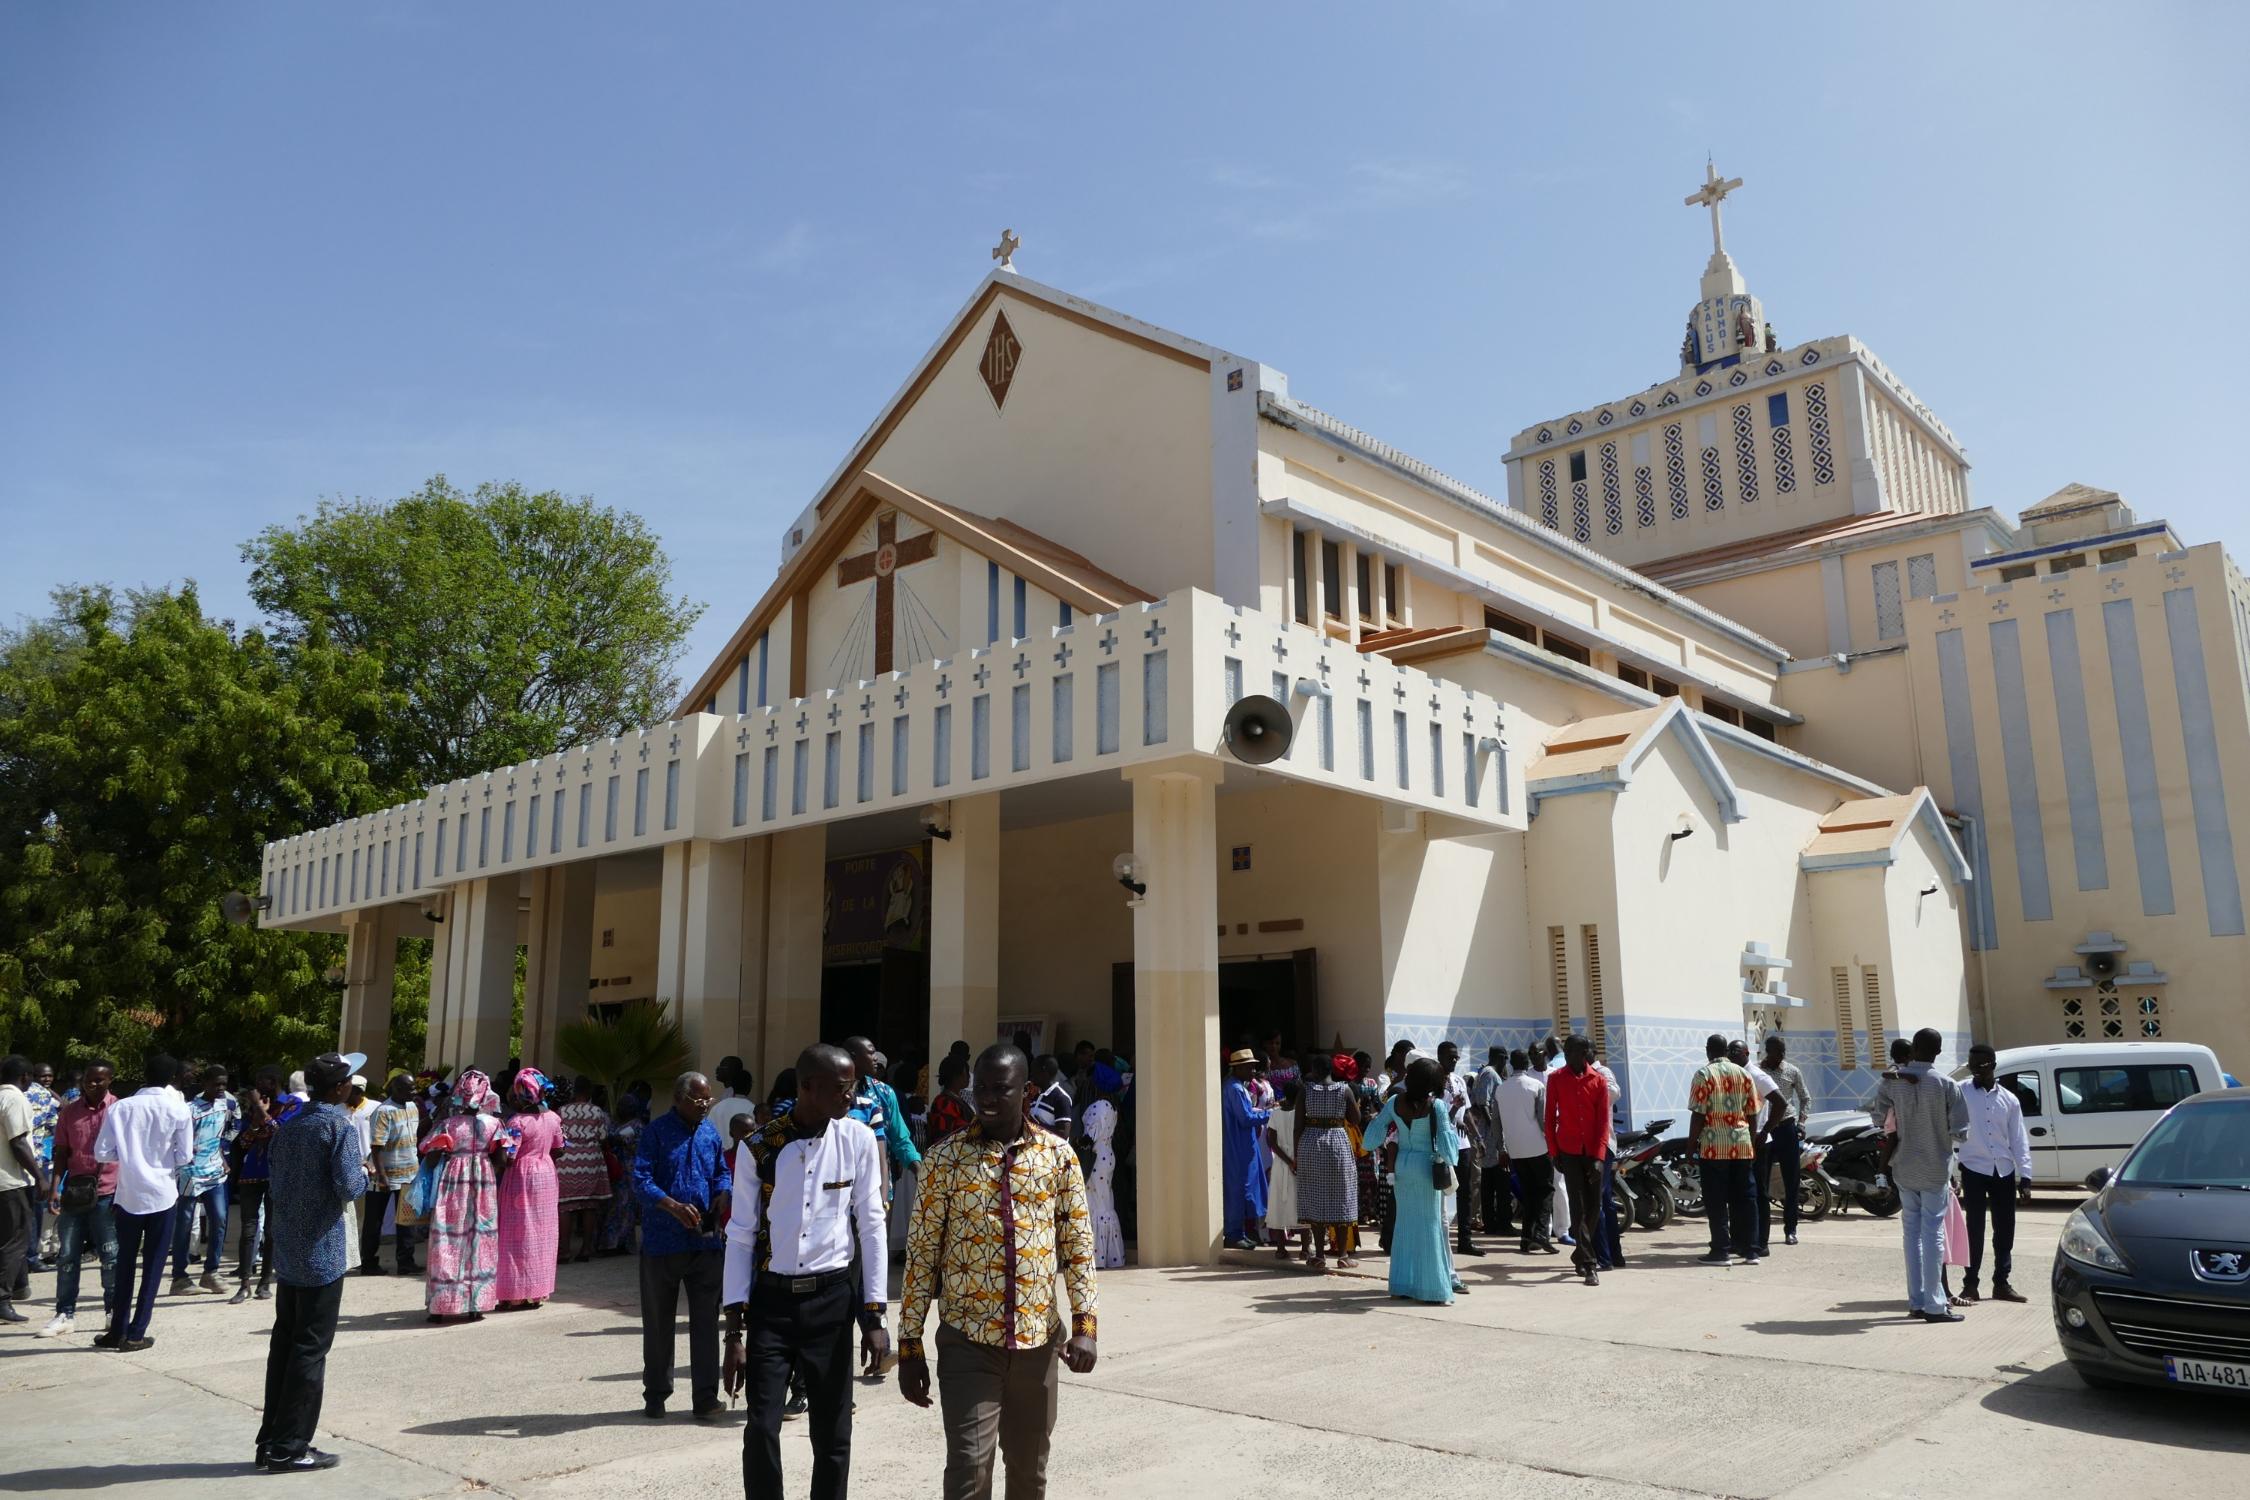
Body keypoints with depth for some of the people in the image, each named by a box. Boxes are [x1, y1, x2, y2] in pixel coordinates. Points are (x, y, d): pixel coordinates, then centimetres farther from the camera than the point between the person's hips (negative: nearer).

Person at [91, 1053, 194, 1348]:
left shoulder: (120, 1107, -4)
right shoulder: (178, 1109, -8)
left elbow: (102, 1153, -4)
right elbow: (184, 1156, -6)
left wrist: (129, 1153, 14)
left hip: (128, 1195, 2)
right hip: (162, 1195, -2)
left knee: (124, 1264, 14)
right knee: (153, 1266, 7)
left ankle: (117, 1331, 18)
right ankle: (135, 1333, 7)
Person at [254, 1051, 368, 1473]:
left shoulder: (290, 1123, 9)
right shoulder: (341, 1124, -14)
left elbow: (278, 1180, 15)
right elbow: (349, 1187, -20)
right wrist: (365, 1172, 0)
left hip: (287, 1249, 8)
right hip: (321, 1252, -8)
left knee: (284, 1344, 14)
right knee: (310, 1350, 0)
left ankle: (271, 1440, 20)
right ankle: (288, 1449, 4)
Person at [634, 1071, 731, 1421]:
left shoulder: (711, 1133, 8)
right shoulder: (656, 1131, -7)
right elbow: (640, 1180, -14)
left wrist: (723, 1193, -6)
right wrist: (674, 1207, -27)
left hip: (705, 1242, 3)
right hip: (662, 1243, -3)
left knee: (706, 1320, 3)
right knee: (658, 1323, 10)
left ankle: (706, 1396, 10)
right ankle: (655, 1396, 24)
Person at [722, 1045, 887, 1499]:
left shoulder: (859, 1140, -5)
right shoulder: (758, 1148, -6)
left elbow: (872, 1227, -1)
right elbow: (741, 1237, -1)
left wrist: (874, 1315, -3)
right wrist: (735, 1329, -4)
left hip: (832, 1298, 0)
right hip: (770, 1299, 0)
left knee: (832, 1434, 8)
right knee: (761, 1431, -3)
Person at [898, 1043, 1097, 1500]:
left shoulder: (1058, 1154, 1)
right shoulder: (947, 1157, -4)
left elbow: (1079, 1245, 5)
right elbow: (921, 1252, -2)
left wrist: (1084, 1324, -5)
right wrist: (910, 1343, -3)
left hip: (1038, 1339, 2)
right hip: (967, 1341, -2)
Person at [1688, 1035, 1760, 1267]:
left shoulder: (1704, 1075, -7)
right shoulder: (1743, 1074, 7)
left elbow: (1698, 1114, -10)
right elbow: (1752, 1113, 9)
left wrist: (1692, 1144, -3)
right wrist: (1752, 1141, 19)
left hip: (1714, 1146, -5)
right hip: (1742, 1145, 5)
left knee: (1716, 1200, 1)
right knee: (1744, 1198, 11)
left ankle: (1721, 1251, 1)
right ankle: (1750, 1250, 14)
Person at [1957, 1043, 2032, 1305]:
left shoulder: (2009, 1099, 7)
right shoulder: (1961, 1093, -2)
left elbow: (2018, 1139, 7)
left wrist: (2024, 1174, 2)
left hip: (2004, 1170, 3)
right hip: (1974, 1168, -3)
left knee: (2005, 1229, 8)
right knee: (1975, 1228, -2)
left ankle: (2001, 1283, 21)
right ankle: (1970, 1285, 5)